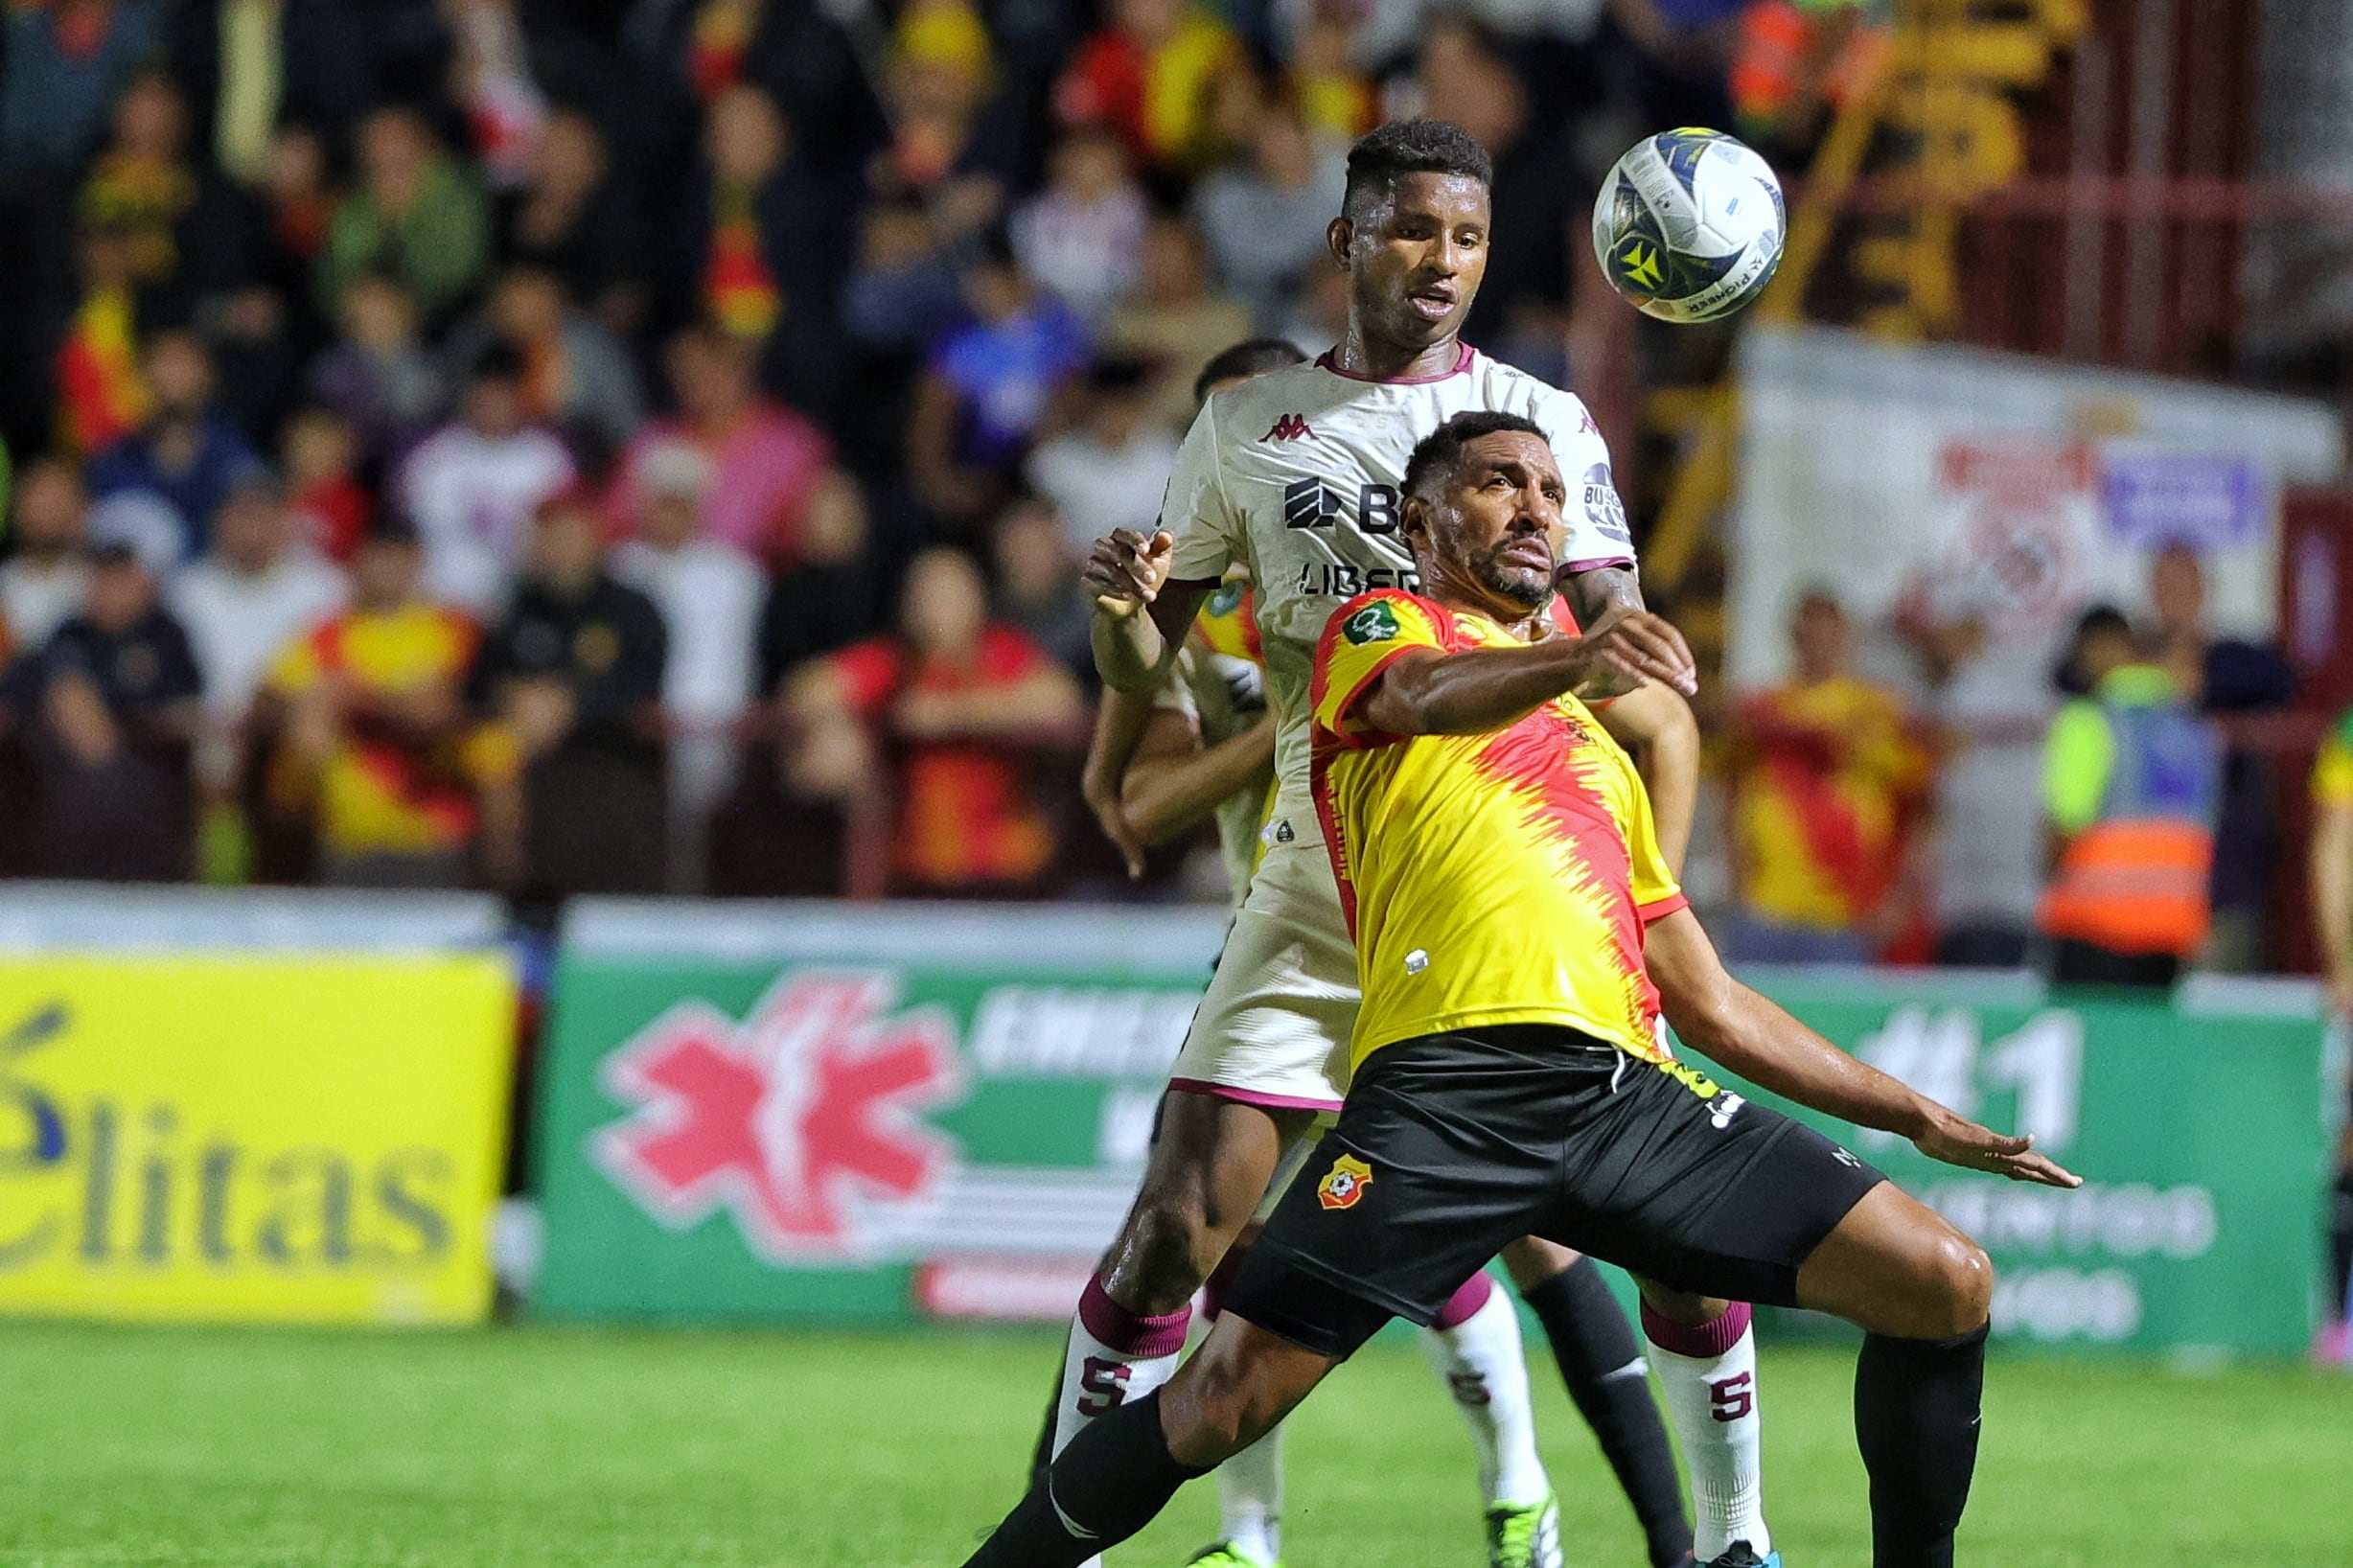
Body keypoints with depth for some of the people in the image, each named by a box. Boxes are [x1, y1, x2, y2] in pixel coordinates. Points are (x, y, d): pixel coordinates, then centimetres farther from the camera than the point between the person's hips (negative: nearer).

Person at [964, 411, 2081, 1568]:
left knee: (1946, 1285, -6)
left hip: (1626, 1084, 6)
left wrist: (1916, 1117, 30)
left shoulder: (1599, 754, 35)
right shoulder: (1382, 627, 17)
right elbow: (1422, 699, -10)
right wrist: (1572, 659, -33)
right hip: (1450, 1072, -6)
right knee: (1228, 1397, -18)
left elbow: (1710, 1003, 35)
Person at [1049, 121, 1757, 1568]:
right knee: (1178, 1230, -9)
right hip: (1318, 894, 1)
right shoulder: (1247, 430, 9)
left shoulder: (1541, 420, 4)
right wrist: (1123, 603, -13)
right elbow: (1141, 668, 12)